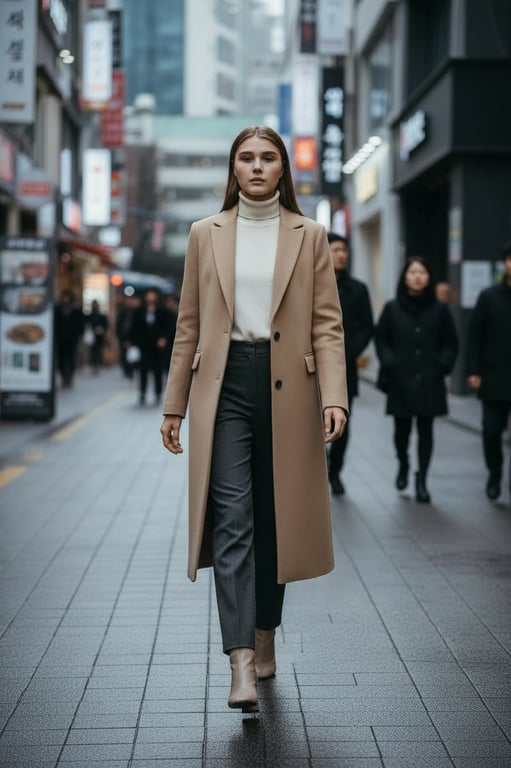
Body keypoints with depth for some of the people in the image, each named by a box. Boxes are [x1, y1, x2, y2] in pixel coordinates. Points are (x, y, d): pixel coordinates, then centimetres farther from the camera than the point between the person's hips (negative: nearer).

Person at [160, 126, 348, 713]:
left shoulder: (310, 236, 6)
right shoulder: (206, 234, 9)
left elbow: (327, 324, 2)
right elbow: (189, 325, 11)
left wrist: (334, 397, -11)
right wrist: (173, 405, 9)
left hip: (287, 386, 0)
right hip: (224, 384, 0)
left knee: (275, 518, 8)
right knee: (231, 517, -11)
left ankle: (265, 637, 26)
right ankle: (241, 663, -15)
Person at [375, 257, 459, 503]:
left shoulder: (440, 309, 2)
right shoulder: (392, 308, 1)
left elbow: (451, 343, 8)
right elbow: (381, 338, 5)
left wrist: (443, 366, -5)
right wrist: (389, 363, -8)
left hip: (429, 381, 0)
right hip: (400, 380, 0)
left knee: (425, 429, 0)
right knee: (402, 428, 6)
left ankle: (421, 481, 7)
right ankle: (403, 465, 35)